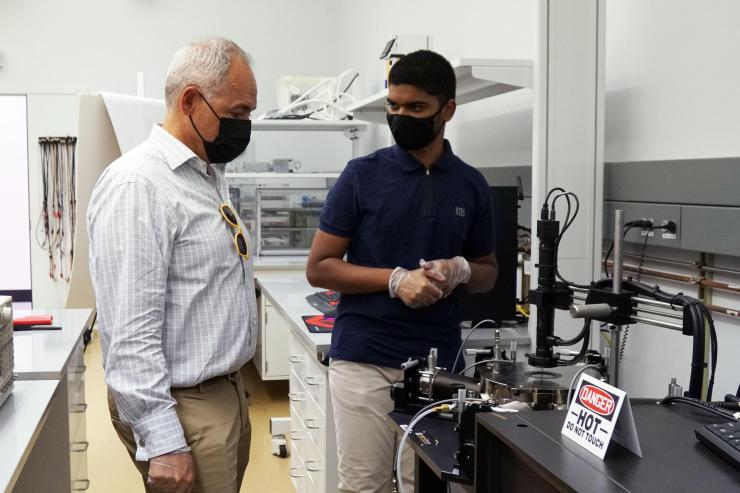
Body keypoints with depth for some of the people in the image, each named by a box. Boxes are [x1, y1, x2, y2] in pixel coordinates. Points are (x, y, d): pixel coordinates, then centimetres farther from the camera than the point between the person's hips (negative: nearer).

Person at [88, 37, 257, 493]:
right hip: (183, 405, -9)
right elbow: (130, 333, -23)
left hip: (227, 391, 9)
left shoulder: (209, 175, 11)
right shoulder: (138, 186, -19)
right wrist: (162, 442, -24)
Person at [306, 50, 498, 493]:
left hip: (439, 363, 3)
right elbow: (319, 268, -3)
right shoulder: (362, 175, -2)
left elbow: (488, 273, 16)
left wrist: (460, 270, -8)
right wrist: (396, 279, -16)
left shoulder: (472, 186, 7)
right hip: (365, 361, -3)